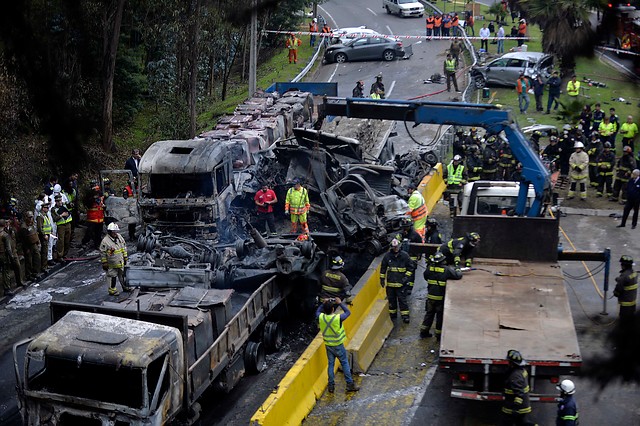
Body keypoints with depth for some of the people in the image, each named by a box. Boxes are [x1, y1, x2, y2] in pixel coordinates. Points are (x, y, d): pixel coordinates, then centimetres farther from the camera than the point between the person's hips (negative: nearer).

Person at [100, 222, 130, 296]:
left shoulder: (119, 237, 1)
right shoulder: (105, 241, -20)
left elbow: (124, 248, 13)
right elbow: (102, 253, -14)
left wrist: (125, 257, 15)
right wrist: (104, 263, -12)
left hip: (120, 262, 6)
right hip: (111, 264, -6)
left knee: (122, 275, 20)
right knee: (112, 277, 3)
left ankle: (125, 287, 35)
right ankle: (112, 291, 16)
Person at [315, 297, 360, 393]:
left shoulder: (321, 317, -13)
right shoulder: (338, 318, -24)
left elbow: (317, 312, 12)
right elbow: (348, 312, -6)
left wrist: (324, 304, 11)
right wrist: (340, 303, 1)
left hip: (328, 345, 4)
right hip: (338, 346, -4)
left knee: (331, 364, 13)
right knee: (344, 364, 8)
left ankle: (331, 386, 17)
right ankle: (350, 384, 13)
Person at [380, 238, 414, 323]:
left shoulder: (404, 255, -4)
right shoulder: (387, 256, 1)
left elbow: (410, 267, 4)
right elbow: (383, 267, 10)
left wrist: (407, 276, -5)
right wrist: (382, 278, 9)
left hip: (401, 283, -3)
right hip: (390, 282, 3)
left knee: (402, 299, -3)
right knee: (391, 299, 12)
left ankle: (405, 315, 3)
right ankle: (392, 314, 25)